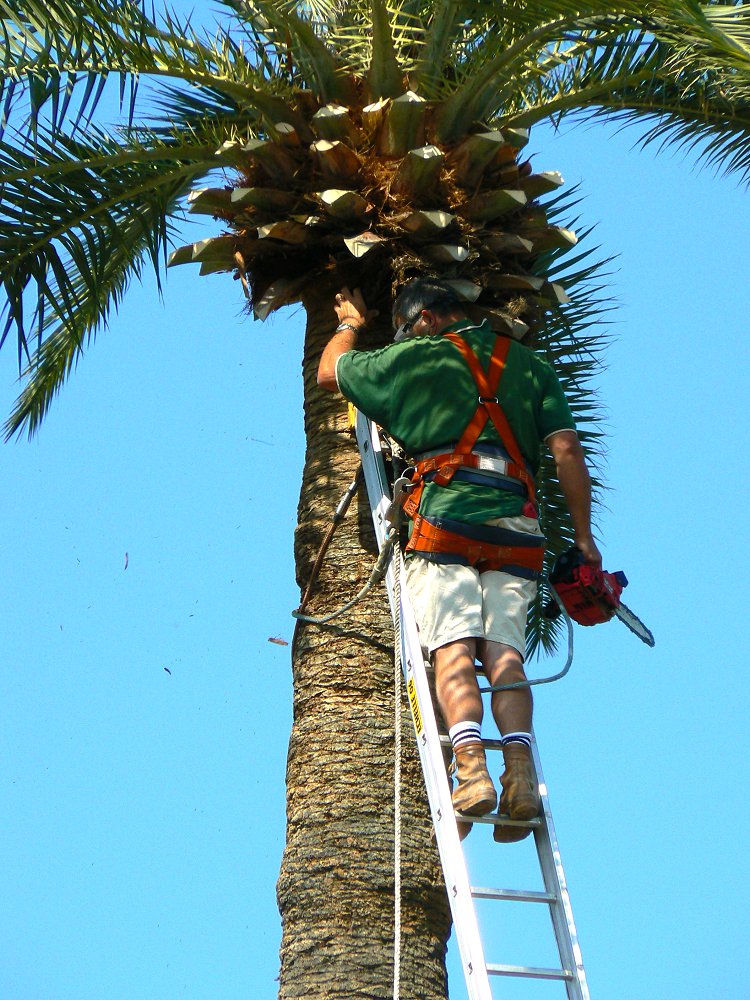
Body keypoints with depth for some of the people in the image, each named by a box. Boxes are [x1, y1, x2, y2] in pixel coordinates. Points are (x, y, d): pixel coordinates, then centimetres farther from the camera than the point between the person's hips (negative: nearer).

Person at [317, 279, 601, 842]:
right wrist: (584, 536, 13)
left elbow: (329, 373, 29)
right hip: (518, 529, 4)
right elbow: (567, 448, 12)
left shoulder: (416, 357, 14)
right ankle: (522, 776, -21)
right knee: (505, 653, -3)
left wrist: (350, 324, 49)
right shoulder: (529, 364, 23)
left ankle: (472, 770, -31)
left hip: (447, 520, -3)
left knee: (453, 648, -13)